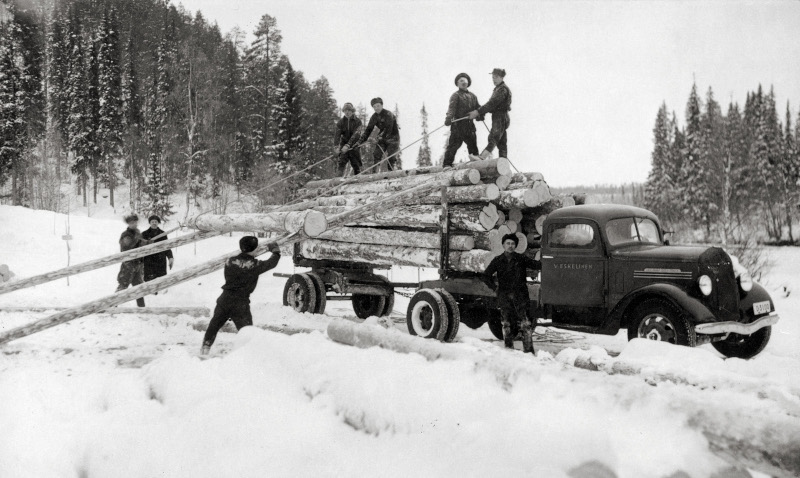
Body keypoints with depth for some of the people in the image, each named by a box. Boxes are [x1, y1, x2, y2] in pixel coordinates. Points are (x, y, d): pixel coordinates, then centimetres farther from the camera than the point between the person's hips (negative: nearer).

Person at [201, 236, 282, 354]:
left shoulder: (230, 262, 1)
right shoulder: (255, 265, -11)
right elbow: (272, 263, 4)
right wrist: (276, 251, 21)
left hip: (225, 300, 4)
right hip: (241, 303, -4)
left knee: (214, 325, 20)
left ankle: (205, 348, 25)